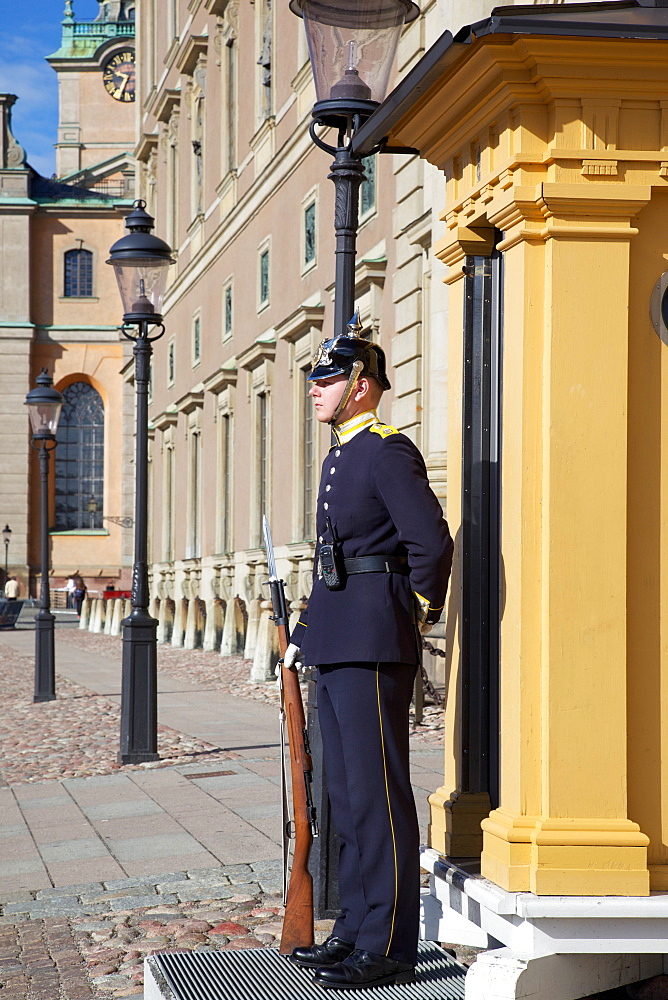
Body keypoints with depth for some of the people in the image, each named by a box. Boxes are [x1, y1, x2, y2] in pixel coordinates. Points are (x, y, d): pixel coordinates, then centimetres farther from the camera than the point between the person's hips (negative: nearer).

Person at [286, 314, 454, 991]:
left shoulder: (389, 451, -10)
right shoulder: (340, 457, 19)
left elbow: (432, 543, -17)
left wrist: (416, 619, -5)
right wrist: (307, 632, 19)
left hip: (374, 643, -10)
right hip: (336, 647, 10)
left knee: (378, 792, -7)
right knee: (347, 791, 12)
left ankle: (390, 947, -2)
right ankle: (356, 929, 20)